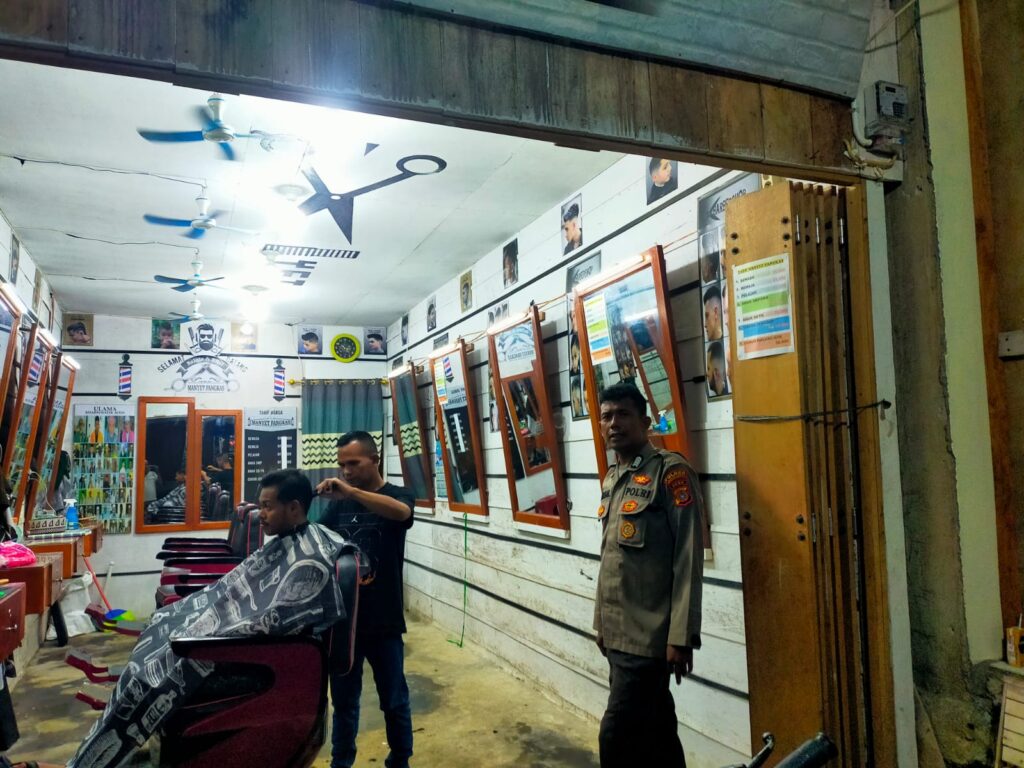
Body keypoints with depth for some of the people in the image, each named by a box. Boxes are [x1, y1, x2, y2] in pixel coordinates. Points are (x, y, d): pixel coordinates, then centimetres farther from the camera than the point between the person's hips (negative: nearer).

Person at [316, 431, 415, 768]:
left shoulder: (398, 494, -5)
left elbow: (400, 512, -29)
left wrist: (351, 490, -40)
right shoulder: (339, 504, 8)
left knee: (394, 701, 11)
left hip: (383, 621, -3)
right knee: (343, 701, 15)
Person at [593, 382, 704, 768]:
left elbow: (688, 560, -15)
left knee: (618, 734, -4)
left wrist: (681, 636, -17)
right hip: (618, 633, 7)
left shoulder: (671, 471, -12)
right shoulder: (611, 479, 11)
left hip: (650, 635, -7)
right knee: (654, 730, 18)